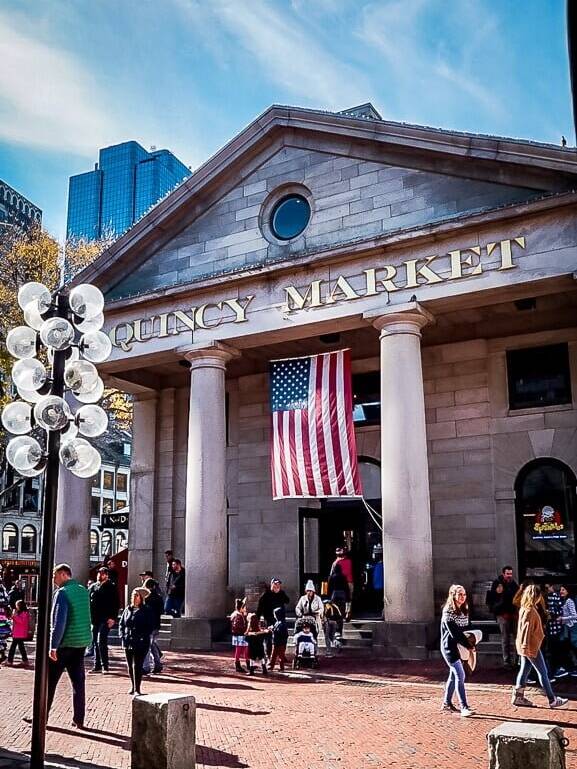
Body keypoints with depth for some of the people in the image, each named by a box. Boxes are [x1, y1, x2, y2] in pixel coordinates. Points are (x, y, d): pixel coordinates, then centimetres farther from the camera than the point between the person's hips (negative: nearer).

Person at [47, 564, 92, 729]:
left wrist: (53, 645, -19)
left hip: (64, 643, -6)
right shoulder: (83, 590, 9)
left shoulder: (62, 593, -14)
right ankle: (79, 720, 9)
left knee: (49, 681, 7)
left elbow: (59, 622, -21)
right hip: (81, 643, 6)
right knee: (78, 682, 8)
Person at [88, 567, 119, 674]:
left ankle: (104, 666, -4)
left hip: (105, 620, -5)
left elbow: (116, 604, -3)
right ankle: (97, 666, 19)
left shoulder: (111, 588, -1)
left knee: (101, 642, -11)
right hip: (94, 620, 5)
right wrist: (88, 617, 7)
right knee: (95, 642, 10)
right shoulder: (92, 587, 13)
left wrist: (112, 618, -12)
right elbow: (88, 602, 16)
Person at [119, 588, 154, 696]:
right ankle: (133, 687, 27)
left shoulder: (146, 611, -4)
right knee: (130, 666, 12)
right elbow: (121, 623, 16)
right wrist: (122, 635, 3)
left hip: (141, 643, -5)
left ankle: (137, 688, 1)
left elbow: (150, 627, -6)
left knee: (137, 666, -6)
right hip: (128, 642, 5)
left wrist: (143, 637, -15)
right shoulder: (128, 609, 11)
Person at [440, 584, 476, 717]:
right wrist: (468, 645, -17)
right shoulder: (448, 612, -15)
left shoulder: (464, 610, 9)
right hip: (449, 646, -8)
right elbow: (454, 633, -20)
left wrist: (472, 639, -9)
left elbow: (468, 627, 11)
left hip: (459, 647, 8)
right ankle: (464, 708, -13)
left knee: (454, 675, 14)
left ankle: (447, 704, 26)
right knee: (460, 675, -13)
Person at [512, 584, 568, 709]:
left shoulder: (524, 608, 9)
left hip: (526, 646, 9)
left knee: (524, 670, 13)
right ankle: (552, 700, 9)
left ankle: (518, 697, 15)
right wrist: (526, 646, -27)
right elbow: (526, 628, -25)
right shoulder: (530, 611, -20)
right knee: (542, 672, 1)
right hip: (531, 646, -9)